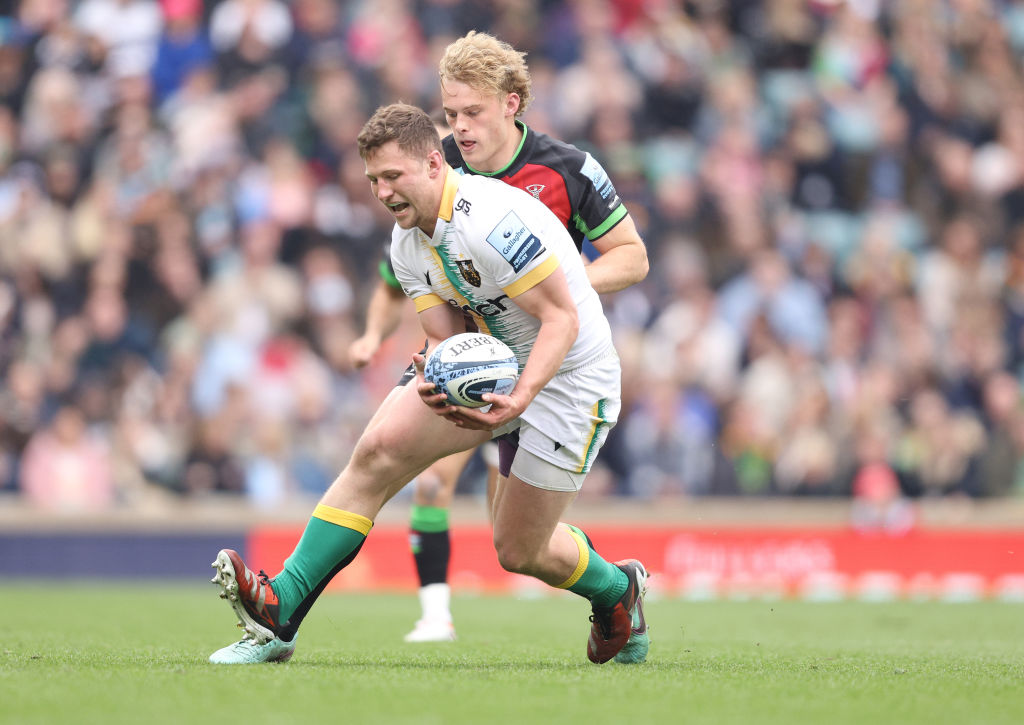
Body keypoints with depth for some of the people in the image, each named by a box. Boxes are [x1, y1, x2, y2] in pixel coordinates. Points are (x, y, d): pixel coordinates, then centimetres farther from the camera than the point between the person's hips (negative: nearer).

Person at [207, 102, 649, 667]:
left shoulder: (491, 222, -27)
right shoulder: (408, 243, 0)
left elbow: (562, 318, -25)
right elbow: (446, 337, -3)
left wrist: (520, 398, -38)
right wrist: (436, 381, -28)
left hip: (569, 377, -7)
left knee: (518, 551, 1)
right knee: (380, 446, -15)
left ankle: (617, 589, 35)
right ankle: (279, 610, -18)